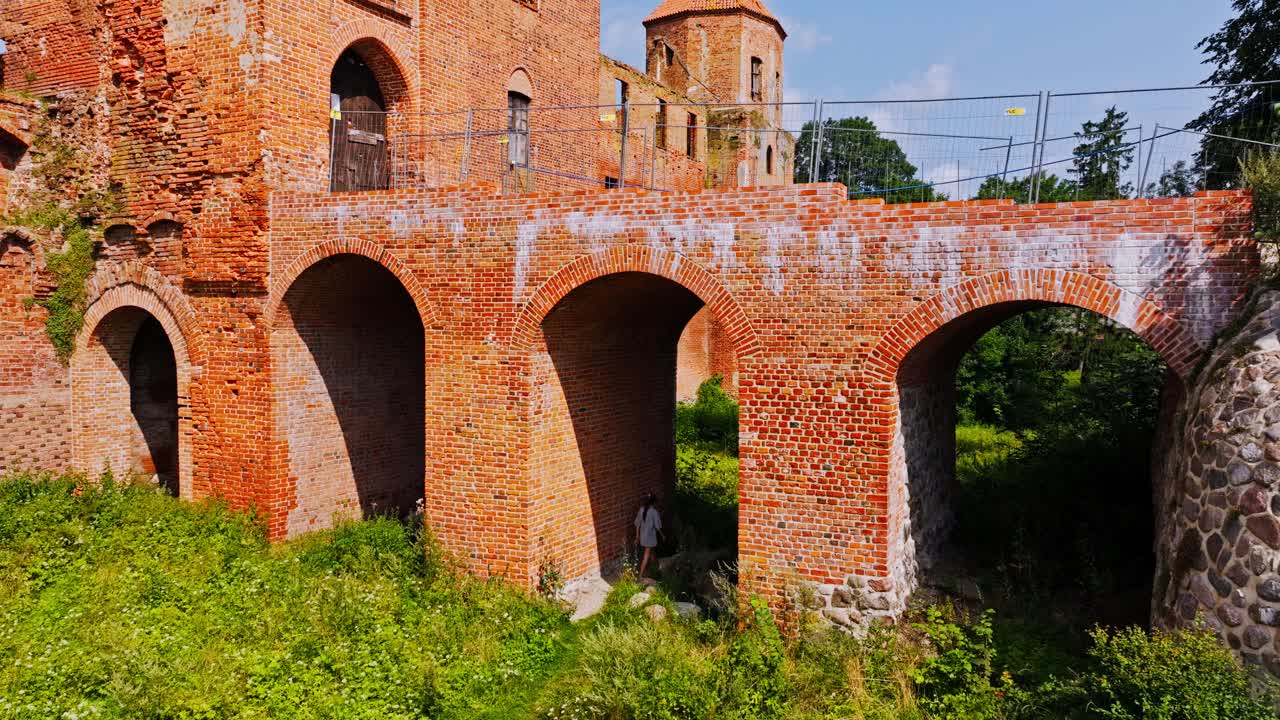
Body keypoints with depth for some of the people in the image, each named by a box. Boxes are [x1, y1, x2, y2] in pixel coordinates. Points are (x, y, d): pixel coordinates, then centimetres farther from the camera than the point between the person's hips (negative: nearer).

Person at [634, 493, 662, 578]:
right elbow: (657, 526, -14)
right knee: (646, 556, 4)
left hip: (643, 535, 6)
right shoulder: (654, 511, -20)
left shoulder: (642, 509, -3)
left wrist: (637, 536, 12)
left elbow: (637, 524, 3)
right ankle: (641, 575, 4)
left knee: (650, 552, 26)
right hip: (650, 536, -6)